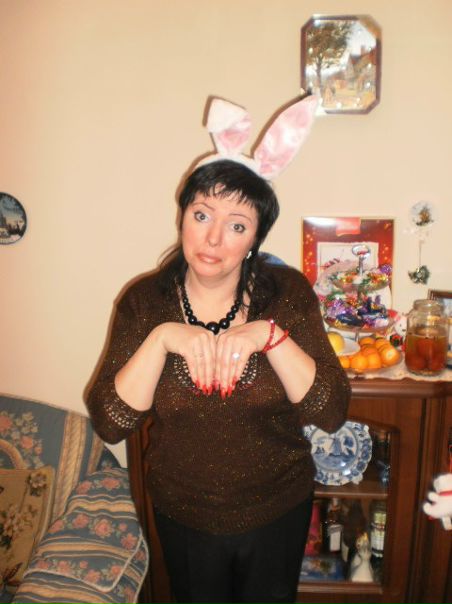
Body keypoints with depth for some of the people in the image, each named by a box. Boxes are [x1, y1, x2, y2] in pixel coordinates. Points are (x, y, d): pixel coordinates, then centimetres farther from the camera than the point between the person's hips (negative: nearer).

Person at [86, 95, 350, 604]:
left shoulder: (288, 293, -16)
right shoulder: (143, 302, -14)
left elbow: (332, 412, -20)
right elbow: (110, 423, -19)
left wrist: (269, 335, -33)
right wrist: (161, 339, -32)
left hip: (278, 511, 0)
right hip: (183, 516, 1)